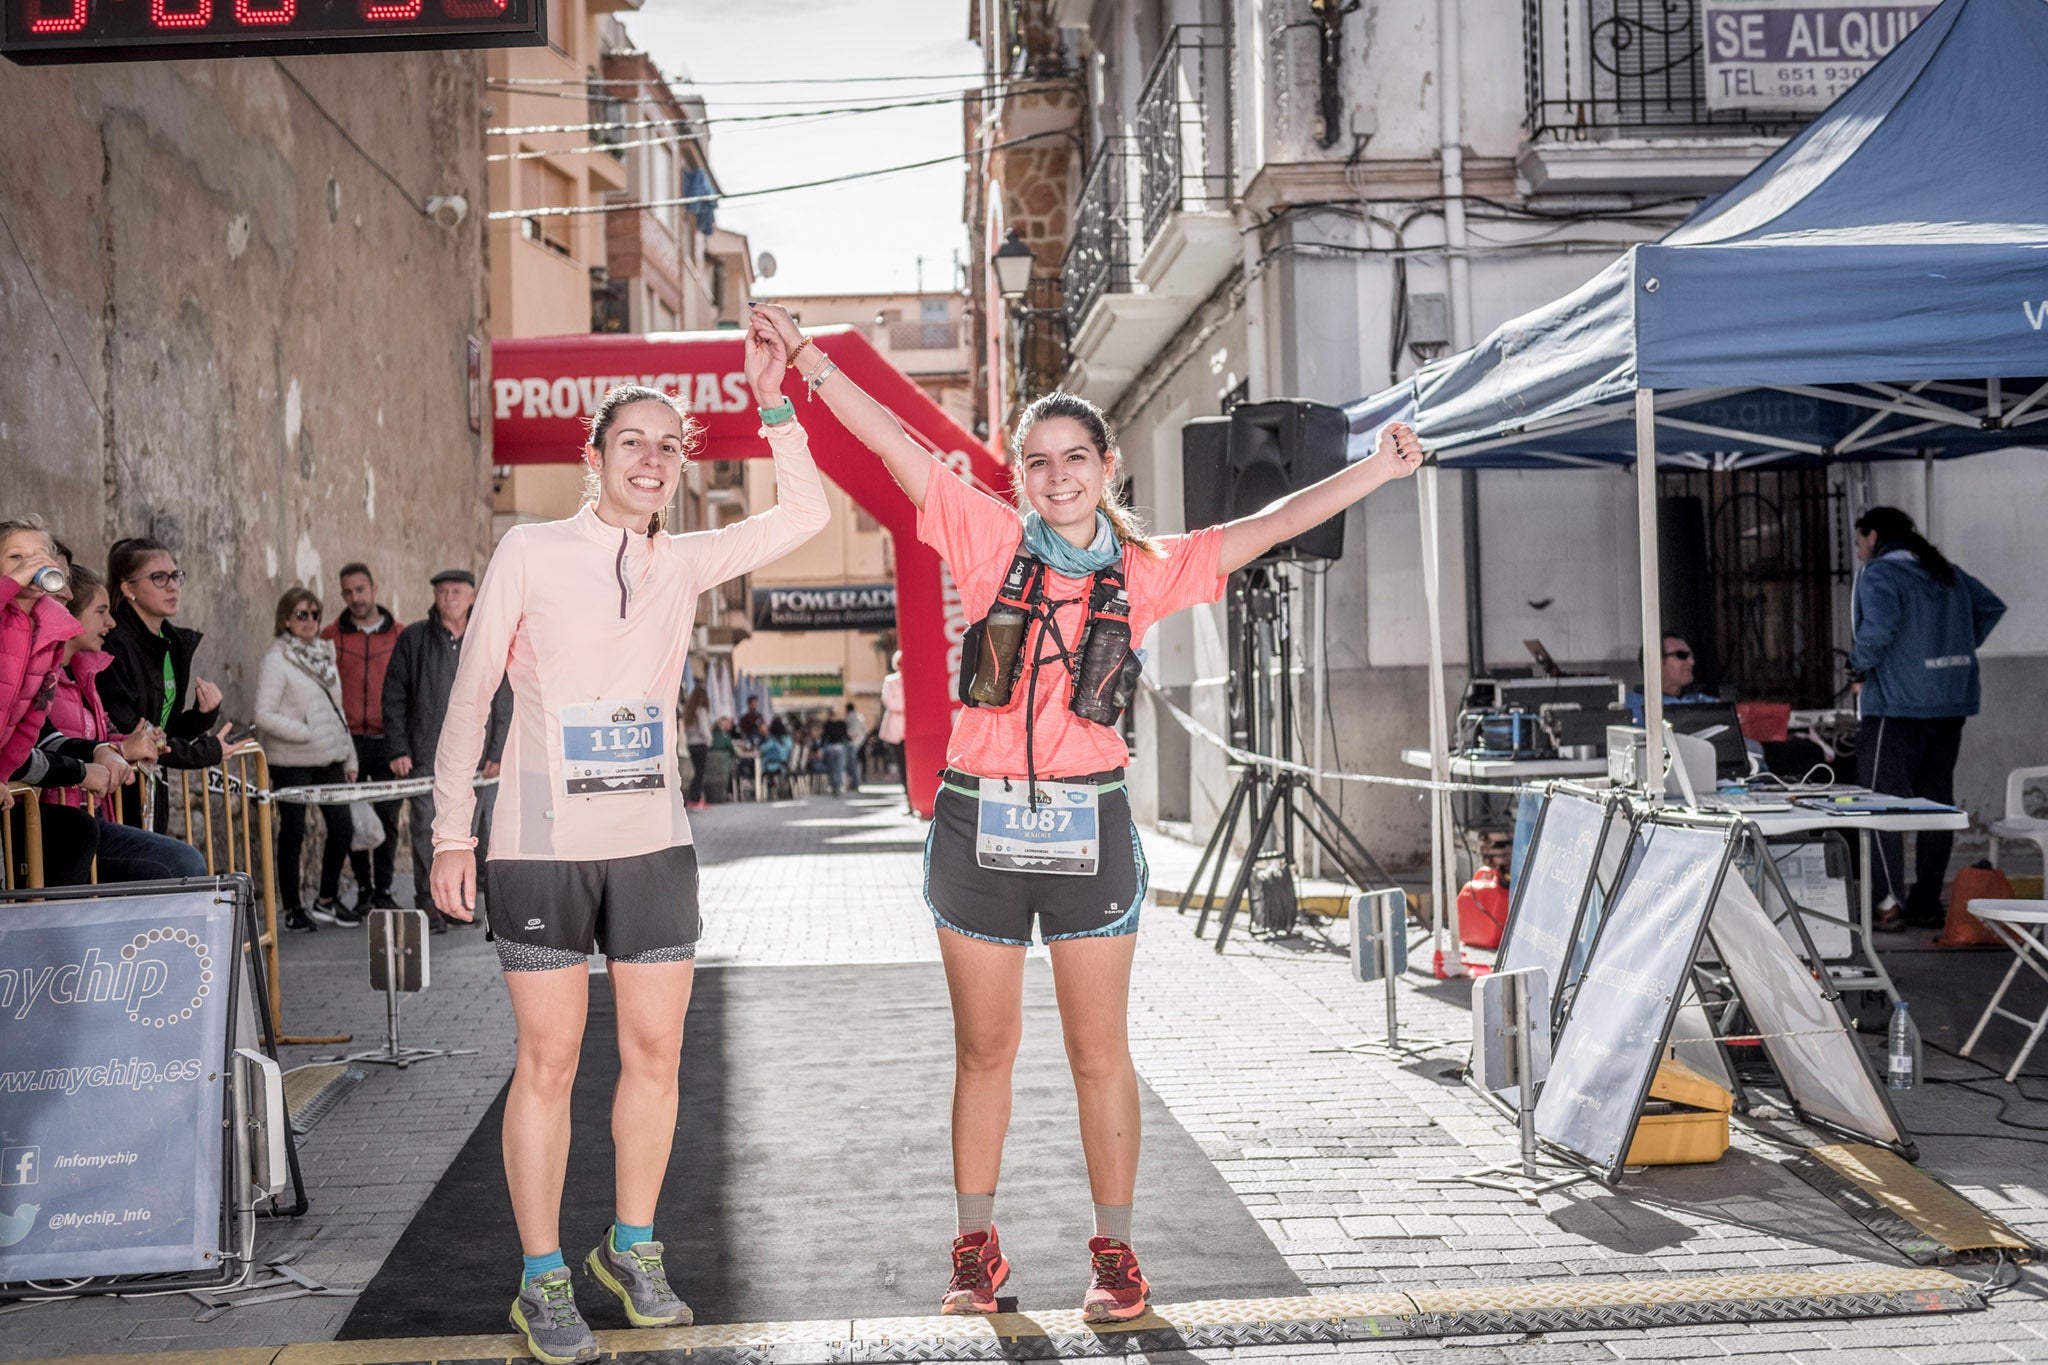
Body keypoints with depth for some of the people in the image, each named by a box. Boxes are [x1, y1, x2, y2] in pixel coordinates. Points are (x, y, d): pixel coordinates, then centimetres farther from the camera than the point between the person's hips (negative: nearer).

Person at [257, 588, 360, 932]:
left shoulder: (324, 654, 12)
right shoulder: (276, 659, -8)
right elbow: (264, 716, -14)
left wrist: (349, 758, 15)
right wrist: (307, 733, -17)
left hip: (329, 760, 6)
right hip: (291, 762, -6)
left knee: (343, 827, 3)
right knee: (293, 834, 2)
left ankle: (327, 900, 20)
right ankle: (293, 909, 15)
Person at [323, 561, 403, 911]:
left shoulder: (398, 635, 5)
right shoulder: (331, 636, 4)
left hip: (388, 741, 0)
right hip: (348, 742, 0)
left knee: (388, 817, 2)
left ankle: (383, 889, 12)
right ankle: (363, 889, 15)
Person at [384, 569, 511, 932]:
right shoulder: (412, 639, 6)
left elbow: (504, 703, 9)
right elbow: (393, 697, 6)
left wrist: (497, 752, 2)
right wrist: (398, 750, -1)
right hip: (426, 754, -1)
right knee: (428, 830, -3)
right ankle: (429, 906, 3)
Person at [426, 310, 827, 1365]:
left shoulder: (681, 563, 8)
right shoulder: (531, 552, -2)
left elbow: (804, 515, 8)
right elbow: (471, 694, -1)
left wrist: (775, 404, -1)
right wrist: (451, 831, -5)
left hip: (653, 843, 4)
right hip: (541, 845, -4)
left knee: (655, 1053, 8)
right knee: (548, 1061, 0)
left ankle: (632, 1247, 24)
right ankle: (542, 1280, 12)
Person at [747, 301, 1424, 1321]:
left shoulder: (1146, 571, 5)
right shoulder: (992, 540, 2)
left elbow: (1269, 526, 3)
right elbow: (895, 445, 0)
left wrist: (1379, 467, -2)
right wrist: (809, 360, -2)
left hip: (1089, 826, 0)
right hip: (979, 824, 0)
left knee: (1100, 1053, 6)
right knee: (983, 1050, 11)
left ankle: (1113, 1253, 20)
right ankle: (975, 1250, 24)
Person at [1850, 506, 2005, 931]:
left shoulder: (1880, 574, -10)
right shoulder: (1946, 572, 15)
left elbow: (1879, 626, -26)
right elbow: (1992, 607, 21)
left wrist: (1860, 666, -11)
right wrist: (1956, 652, 15)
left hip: (1897, 705, -8)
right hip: (1951, 705, 8)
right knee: (1936, 801, 11)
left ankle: (1889, 902, -9)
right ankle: (1928, 902, 16)